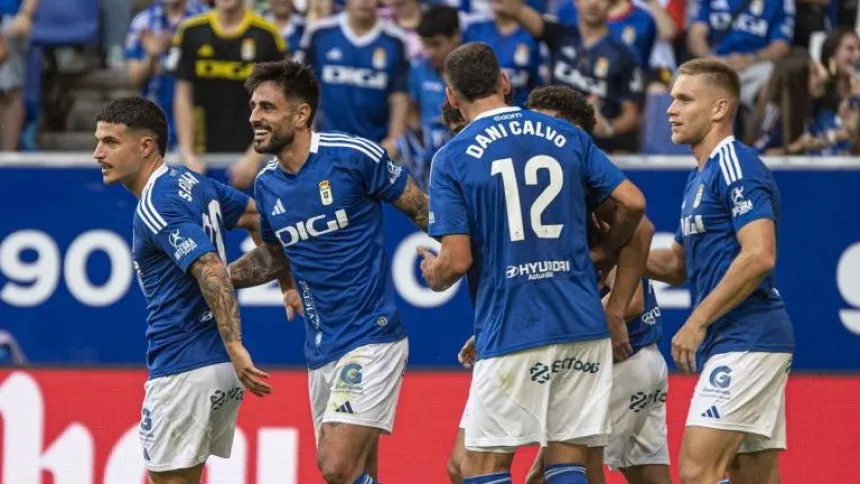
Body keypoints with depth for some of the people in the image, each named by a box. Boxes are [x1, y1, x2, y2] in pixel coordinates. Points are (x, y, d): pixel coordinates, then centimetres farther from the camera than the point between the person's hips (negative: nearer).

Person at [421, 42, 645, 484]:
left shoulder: (452, 159, -3)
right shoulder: (566, 137, 8)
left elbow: (457, 260, -9)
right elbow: (632, 203, 5)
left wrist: (432, 275, 14)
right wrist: (605, 250, 24)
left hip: (510, 332, -4)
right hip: (582, 326, 4)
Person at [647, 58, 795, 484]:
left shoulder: (736, 167, -11)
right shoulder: (701, 177, 20)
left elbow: (759, 256, -21)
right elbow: (680, 265, 26)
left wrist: (697, 322, -19)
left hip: (746, 341, -10)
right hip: (731, 345, 10)